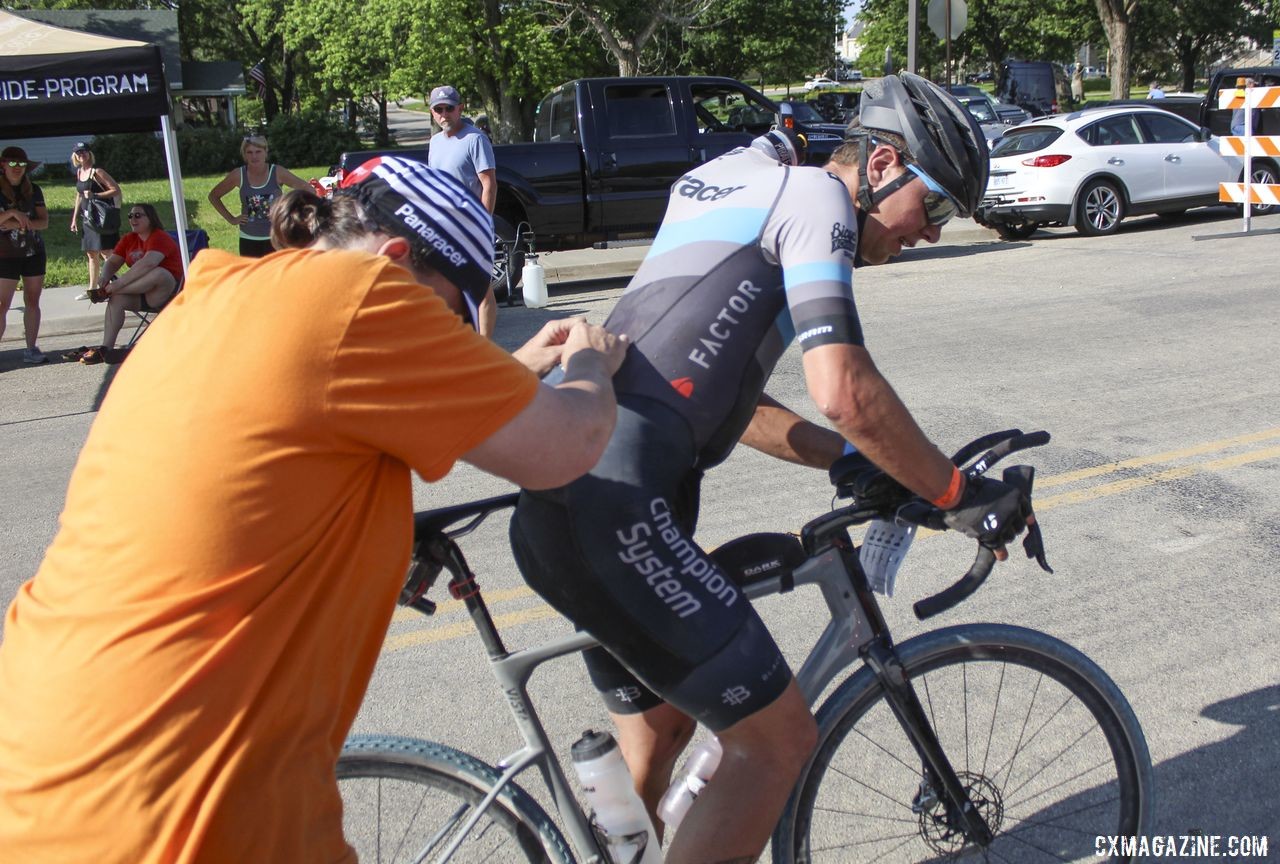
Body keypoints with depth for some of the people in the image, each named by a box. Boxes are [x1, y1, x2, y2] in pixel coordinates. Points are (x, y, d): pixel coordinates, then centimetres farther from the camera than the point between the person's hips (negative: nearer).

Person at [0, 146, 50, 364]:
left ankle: (31, 348, 11)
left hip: (34, 252, 4)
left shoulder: (33, 190, 7)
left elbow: (44, 222, -2)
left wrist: (19, 224, -14)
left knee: (32, 302, 5)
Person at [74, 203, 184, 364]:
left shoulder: (160, 238, -14)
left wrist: (118, 283, -34)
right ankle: (106, 348, -27)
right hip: (140, 294, 7)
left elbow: (148, 263, -31)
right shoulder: (129, 239, 11)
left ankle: (107, 291, -28)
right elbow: (113, 262, 8)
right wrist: (104, 276, -17)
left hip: (165, 292, -7)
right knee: (116, 299, -23)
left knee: (159, 273, -37)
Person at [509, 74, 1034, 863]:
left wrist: (855, 458, 21)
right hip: (614, 510, -10)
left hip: (558, 503, 10)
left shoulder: (744, 192, 28)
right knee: (779, 738, -2)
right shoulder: (817, 196, -2)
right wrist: (961, 496, -2)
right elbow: (844, 391, -15)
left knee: (659, 732, 25)